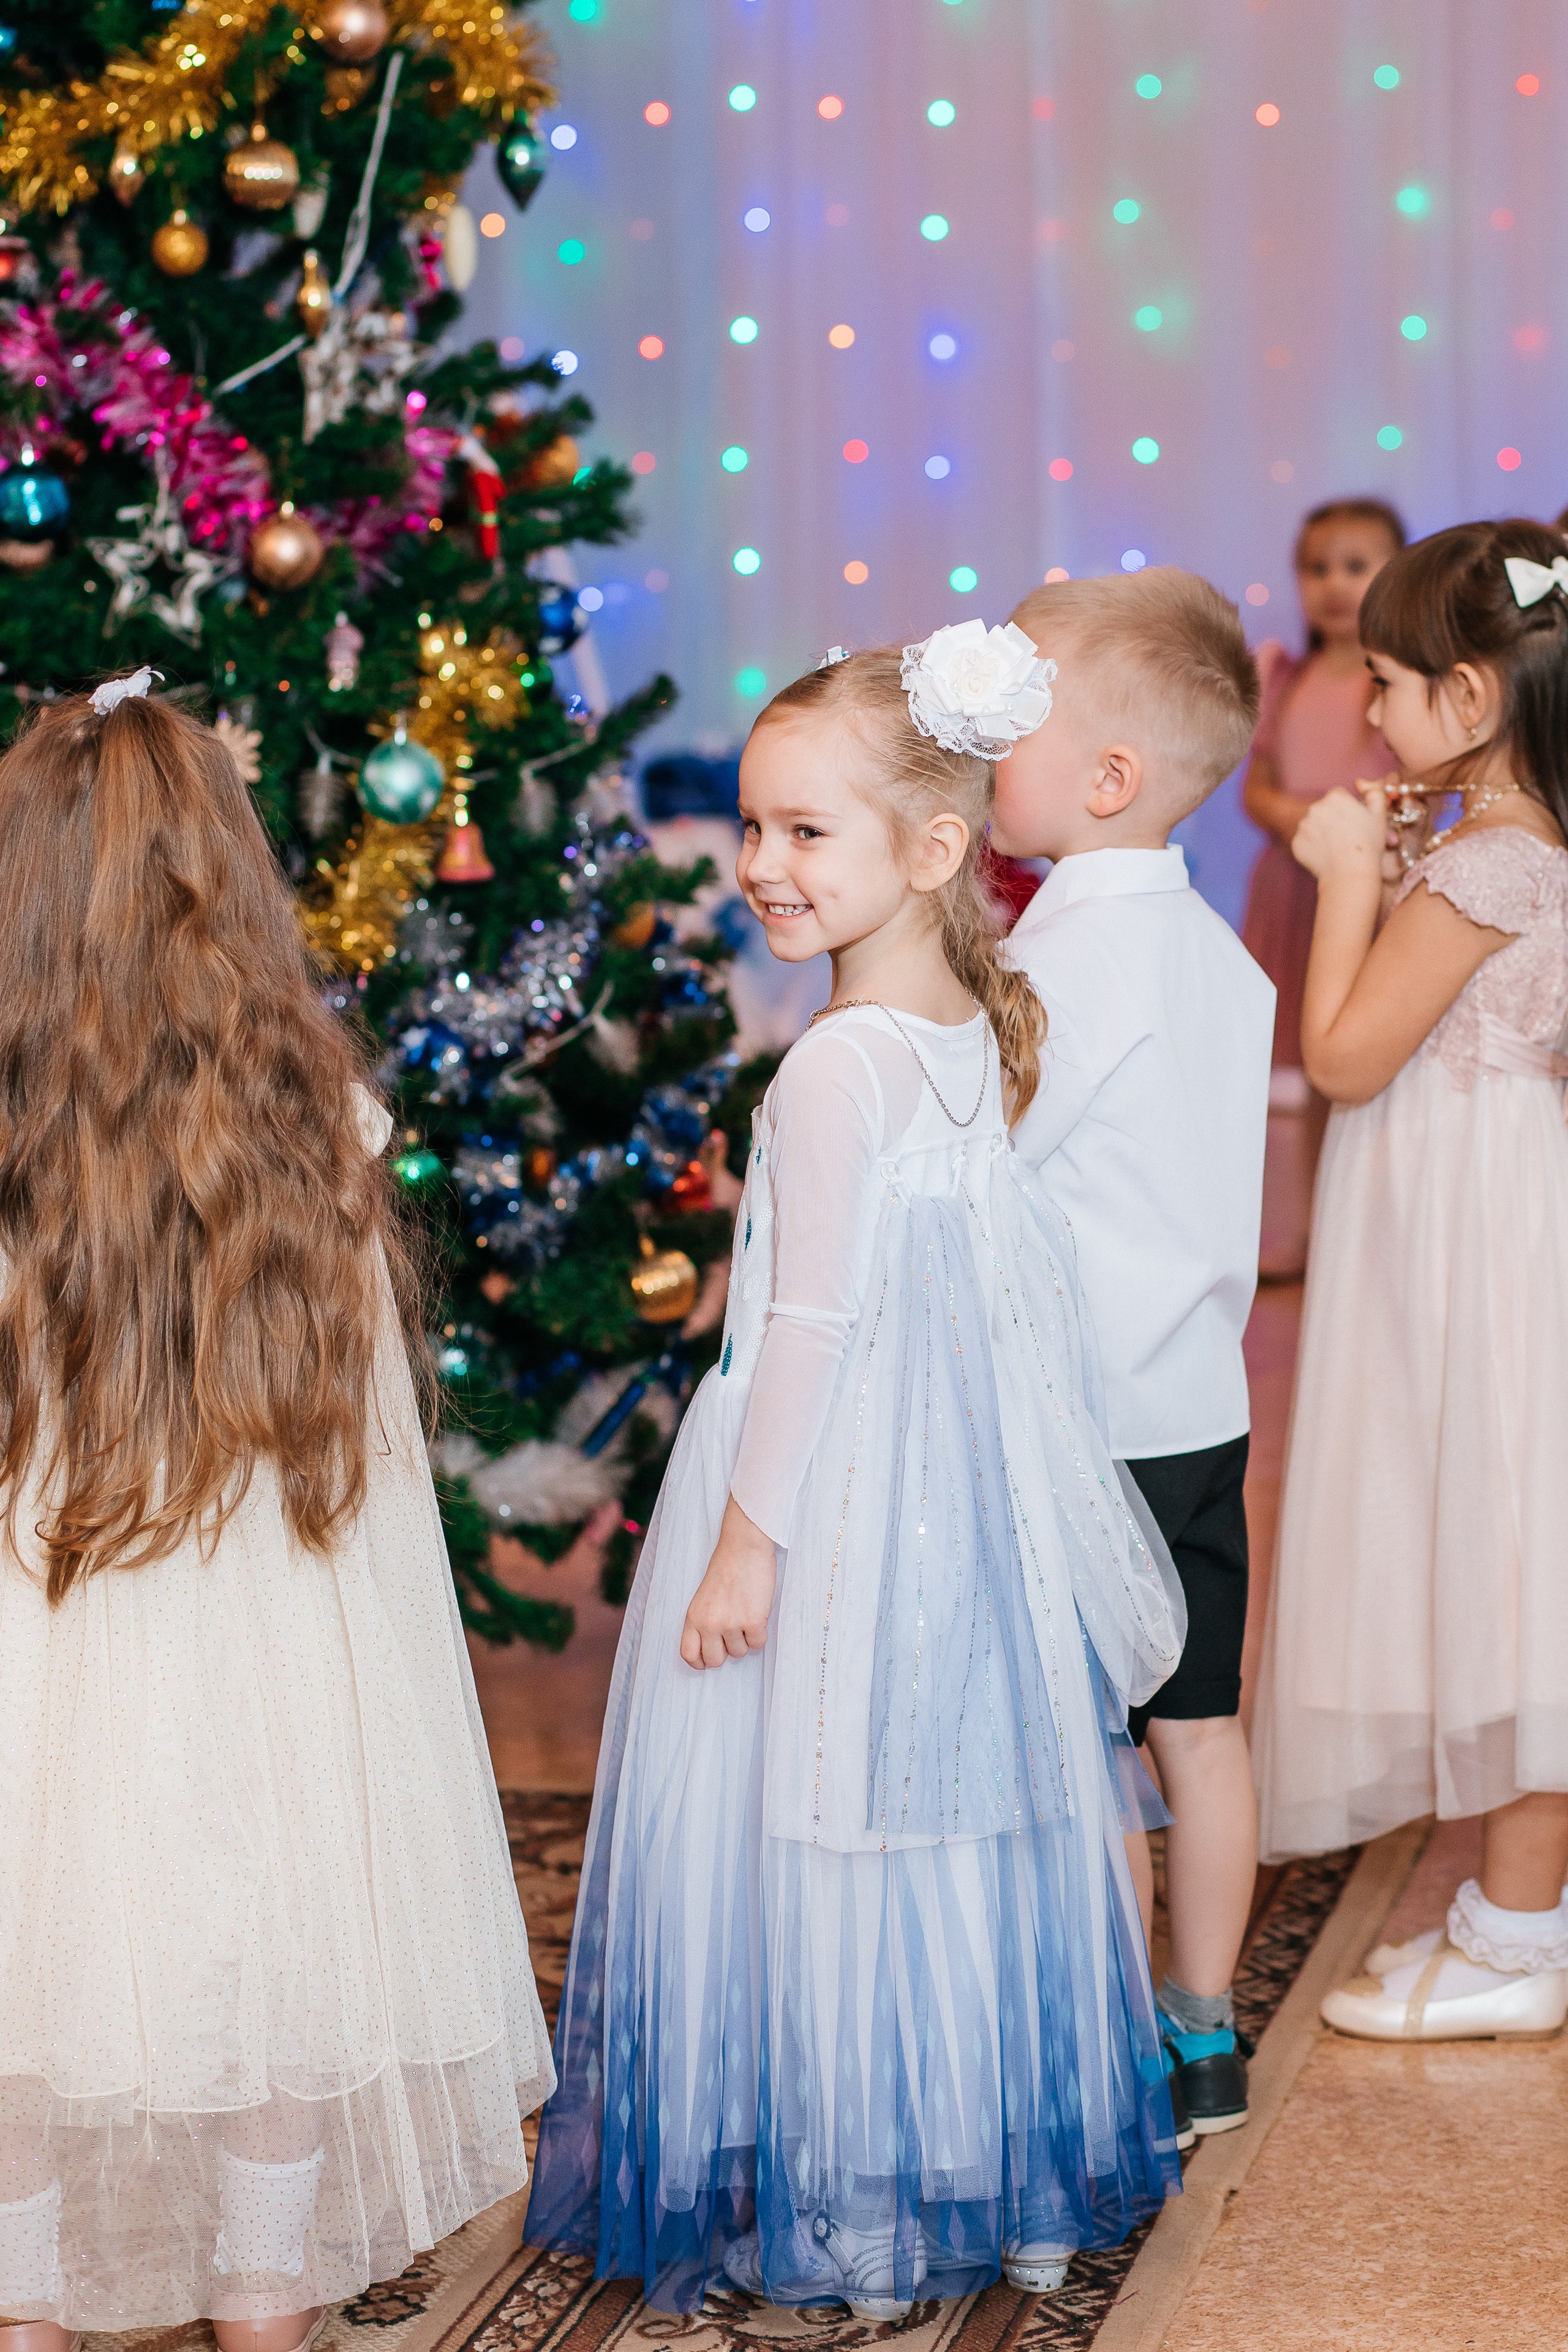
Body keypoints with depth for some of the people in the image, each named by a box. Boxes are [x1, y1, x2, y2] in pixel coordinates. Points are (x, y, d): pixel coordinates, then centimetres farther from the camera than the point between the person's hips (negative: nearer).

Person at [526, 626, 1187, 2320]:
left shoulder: (839, 1065, -21)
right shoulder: (977, 1032, 4)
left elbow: (815, 1325, -20)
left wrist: (745, 1540, -14)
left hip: (837, 1494, -8)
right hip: (965, 1486, 8)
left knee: (816, 1829, 4)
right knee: (961, 1813, 17)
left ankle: (836, 2205, 14)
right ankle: (1007, 2174, 29)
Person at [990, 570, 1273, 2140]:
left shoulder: (1076, 957, -18)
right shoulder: (1217, 949, 8)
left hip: (1087, 1423, -8)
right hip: (1205, 1401, 8)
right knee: (1198, 1727, 14)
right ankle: (1204, 2035, 23)